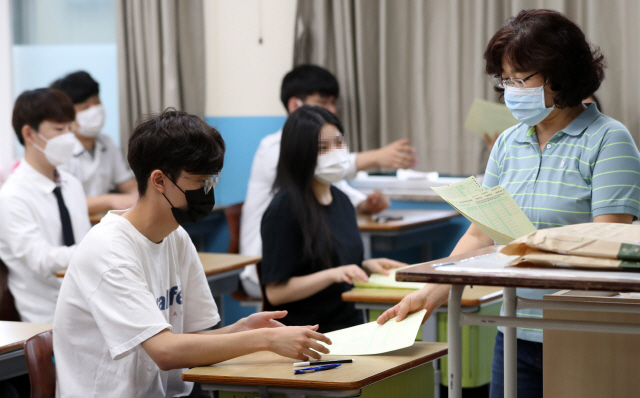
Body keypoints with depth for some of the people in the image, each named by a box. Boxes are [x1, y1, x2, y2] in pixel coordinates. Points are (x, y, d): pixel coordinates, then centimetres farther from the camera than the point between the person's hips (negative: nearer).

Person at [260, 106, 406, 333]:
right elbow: (275, 292, -13)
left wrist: (366, 267, 8)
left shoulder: (342, 201, 15)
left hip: (350, 324, 8)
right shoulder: (284, 209, -10)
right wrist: (332, 274, -22)